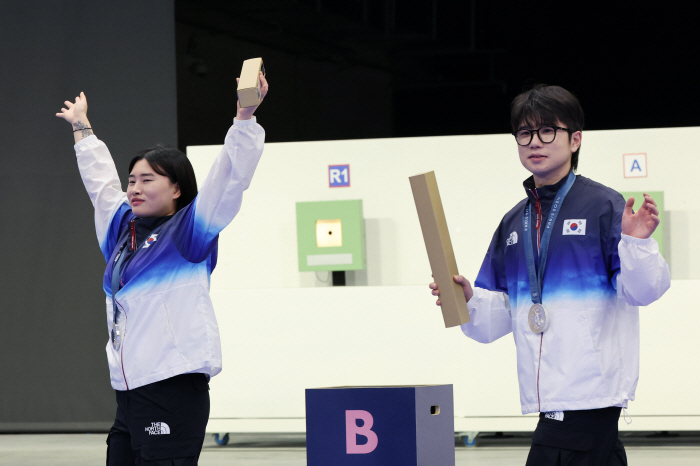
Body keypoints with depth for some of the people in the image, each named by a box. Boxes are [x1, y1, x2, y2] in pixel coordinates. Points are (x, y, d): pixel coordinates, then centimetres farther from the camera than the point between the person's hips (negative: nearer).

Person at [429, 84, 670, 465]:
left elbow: (642, 291, -9)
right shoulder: (513, 223, 18)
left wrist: (637, 242, -27)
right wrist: (469, 299, -2)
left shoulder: (603, 206, -3)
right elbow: (499, 318, 18)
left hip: (590, 394, -7)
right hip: (549, 398, 7)